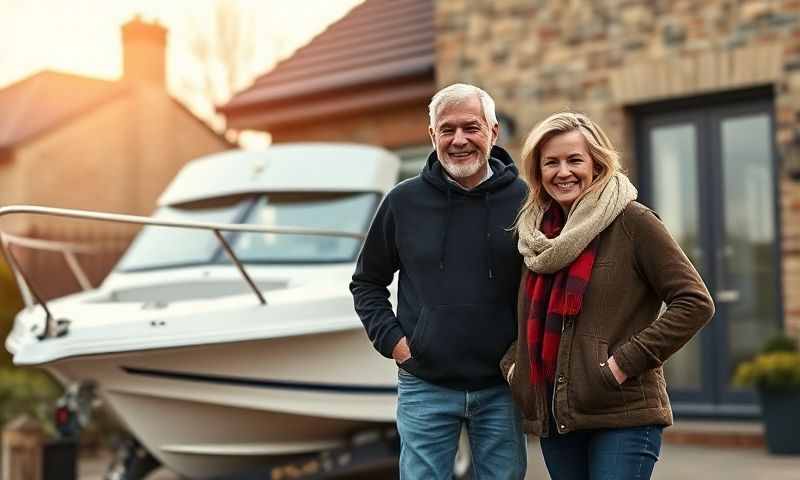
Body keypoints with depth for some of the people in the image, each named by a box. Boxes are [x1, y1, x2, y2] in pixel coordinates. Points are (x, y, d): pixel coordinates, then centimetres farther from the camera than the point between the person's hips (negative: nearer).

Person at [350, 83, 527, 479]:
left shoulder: (523, 200, -2)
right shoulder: (404, 201, 0)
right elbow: (367, 282, 11)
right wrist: (391, 338, -1)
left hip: (500, 388, 0)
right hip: (425, 387, 0)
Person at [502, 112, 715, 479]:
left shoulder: (631, 221, -6)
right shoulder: (537, 233, 11)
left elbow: (695, 302, -10)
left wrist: (626, 361, -15)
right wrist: (511, 363, 8)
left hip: (623, 416, -5)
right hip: (553, 417, 6)